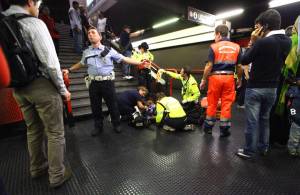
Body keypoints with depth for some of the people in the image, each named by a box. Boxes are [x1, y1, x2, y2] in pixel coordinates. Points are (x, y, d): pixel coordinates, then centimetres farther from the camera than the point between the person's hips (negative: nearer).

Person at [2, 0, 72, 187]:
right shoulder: (34, 23, -11)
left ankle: (37, 168, 41)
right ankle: (57, 175, 20)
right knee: (55, 132, 6)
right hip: (41, 86, -7)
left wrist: (18, 83, 19)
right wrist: (63, 89, -6)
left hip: (18, 88, 8)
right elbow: (50, 62, -17)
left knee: (33, 130, 22)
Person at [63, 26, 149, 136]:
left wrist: (140, 63, -7)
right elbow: (81, 63, 28)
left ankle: (116, 125, 26)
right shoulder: (86, 52, 12)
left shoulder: (109, 50, 1)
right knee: (95, 106, 11)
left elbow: (124, 59, -1)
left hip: (107, 82, -3)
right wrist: (69, 70, 24)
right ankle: (98, 126, 30)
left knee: (112, 105, 5)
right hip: (94, 83, 4)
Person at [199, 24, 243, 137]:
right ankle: (224, 129, 14)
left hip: (215, 77, -2)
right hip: (229, 78, 2)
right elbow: (239, 66, 5)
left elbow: (209, 65, -9)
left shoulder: (214, 47, -4)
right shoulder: (236, 47, 5)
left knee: (212, 103, 9)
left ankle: (208, 127, 21)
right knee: (226, 104, 8)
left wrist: (203, 80, -1)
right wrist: (239, 79, 18)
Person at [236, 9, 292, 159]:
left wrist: (253, 42, -2)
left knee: (252, 121, 2)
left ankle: (248, 151, 14)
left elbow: (244, 60, -10)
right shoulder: (287, 41, 3)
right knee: (265, 119, 20)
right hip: (272, 88, 7)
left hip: (255, 87, -7)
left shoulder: (262, 42, -19)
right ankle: (263, 148, 33)